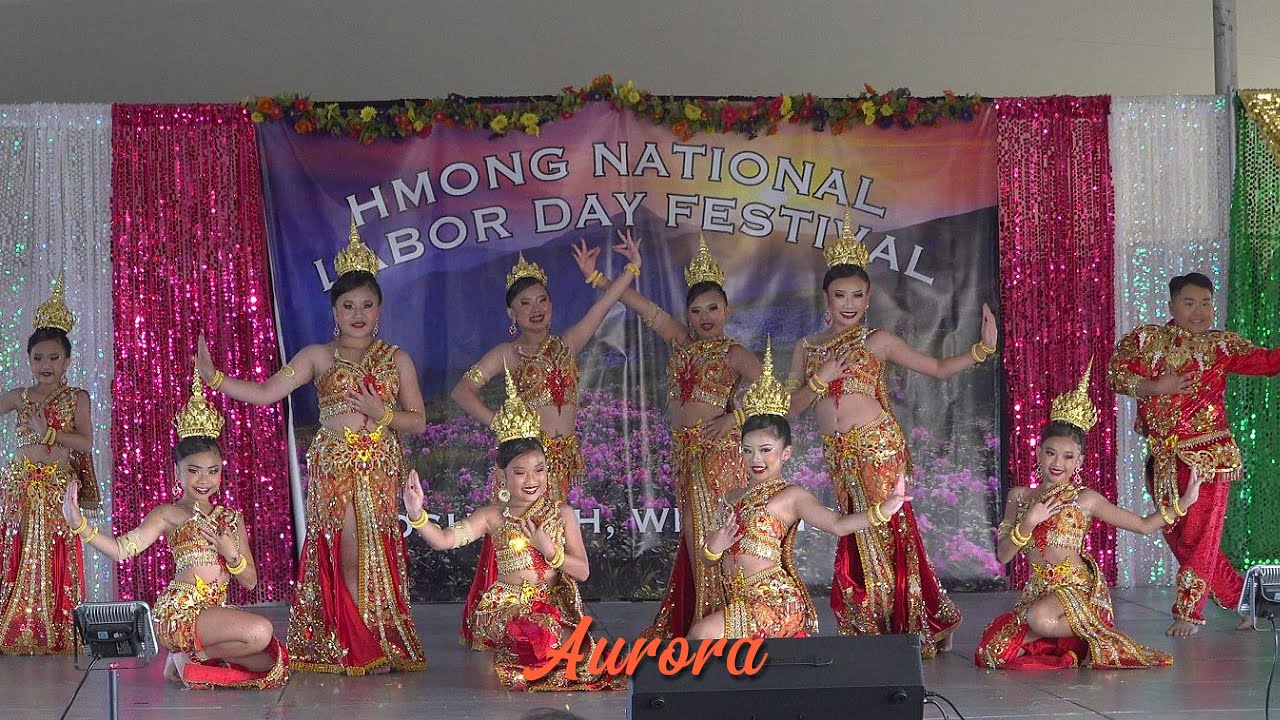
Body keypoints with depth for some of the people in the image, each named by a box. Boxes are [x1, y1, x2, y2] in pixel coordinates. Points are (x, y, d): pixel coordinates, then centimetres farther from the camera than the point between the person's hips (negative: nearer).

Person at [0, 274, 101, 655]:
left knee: (55, 563, -3)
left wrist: (47, 433, -13)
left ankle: (55, 636, 1)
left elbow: (85, 442, -7)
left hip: (57, 489, -2)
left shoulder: (76, 398, 3)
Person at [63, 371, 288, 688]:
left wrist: (231, 553, -6)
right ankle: (189, 657, -4)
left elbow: (250, 581, 14)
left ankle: (190, 655, 7)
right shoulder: (170, 514, 1)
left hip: (215, 612, 7)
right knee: (260, 632, -27)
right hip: (179, 614, -7)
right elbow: (122, 549, -13)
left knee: (267, 663, -7)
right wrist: (79, 525, -26)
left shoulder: (232, 518, 15)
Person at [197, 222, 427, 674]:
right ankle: (359, 648, 2)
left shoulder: (397, 360, 8)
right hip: (333, 464, 0)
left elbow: (417, 420, 8)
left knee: (374, 553, -3)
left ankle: (375, 648, 6)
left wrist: (382, 414, -10)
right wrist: (214, 378, -11)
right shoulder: (318, 357, 7)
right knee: (349, 553, -6)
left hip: (380, 466, 1)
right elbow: (265, 393, -1)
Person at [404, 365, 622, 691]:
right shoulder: (493, 517, -1)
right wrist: (416, 515, -32)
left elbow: (582, 571, 1)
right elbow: (444, 539, -14)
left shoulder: (562, 514, 2)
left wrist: (549, 550, -15)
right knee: (536, 632, -32)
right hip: (505, 607, -1)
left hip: (554, 606, 1)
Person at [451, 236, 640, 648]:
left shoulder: (566, 345, 12)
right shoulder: (507, 354, 3)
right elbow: (462, 391, -3)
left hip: (564, 457, 4)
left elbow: (604, 305, 7)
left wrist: (633, 267, -2)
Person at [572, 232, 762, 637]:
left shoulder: (733, 354, -4)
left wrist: (733, 417, -19)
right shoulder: (681, 341, 12)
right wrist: (594, 276, 8)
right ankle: (697, 623, 11)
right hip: (684, 450, 6)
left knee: (715, 533, -9)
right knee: (695, 535, 7)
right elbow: (642, 306, 10)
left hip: (718, 449, -6)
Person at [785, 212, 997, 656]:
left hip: (878, 445, -4)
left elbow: (938, 368, 7)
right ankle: (873, 630, 14)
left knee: (882, 530, -7)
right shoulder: (807, 349, 13)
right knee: (858, 535, 5)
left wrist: (982, 349, -5)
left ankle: (909, 625, 2)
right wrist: (820, 379, -8)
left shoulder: (878, 341, 4)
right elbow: (790, 408, 7)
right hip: (838, 454, 4)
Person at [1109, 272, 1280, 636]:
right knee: (1177, 536, 8)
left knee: (1199, 535, -6)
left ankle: (1188, 612, 3)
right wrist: (1156, 387, -15)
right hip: (1163, 458, 3)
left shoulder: (1220, 345, 4)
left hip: (1208, 455, -3)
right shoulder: (1145, 339, 5)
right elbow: (1116, 373, -3)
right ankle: (1240, 597, 23)